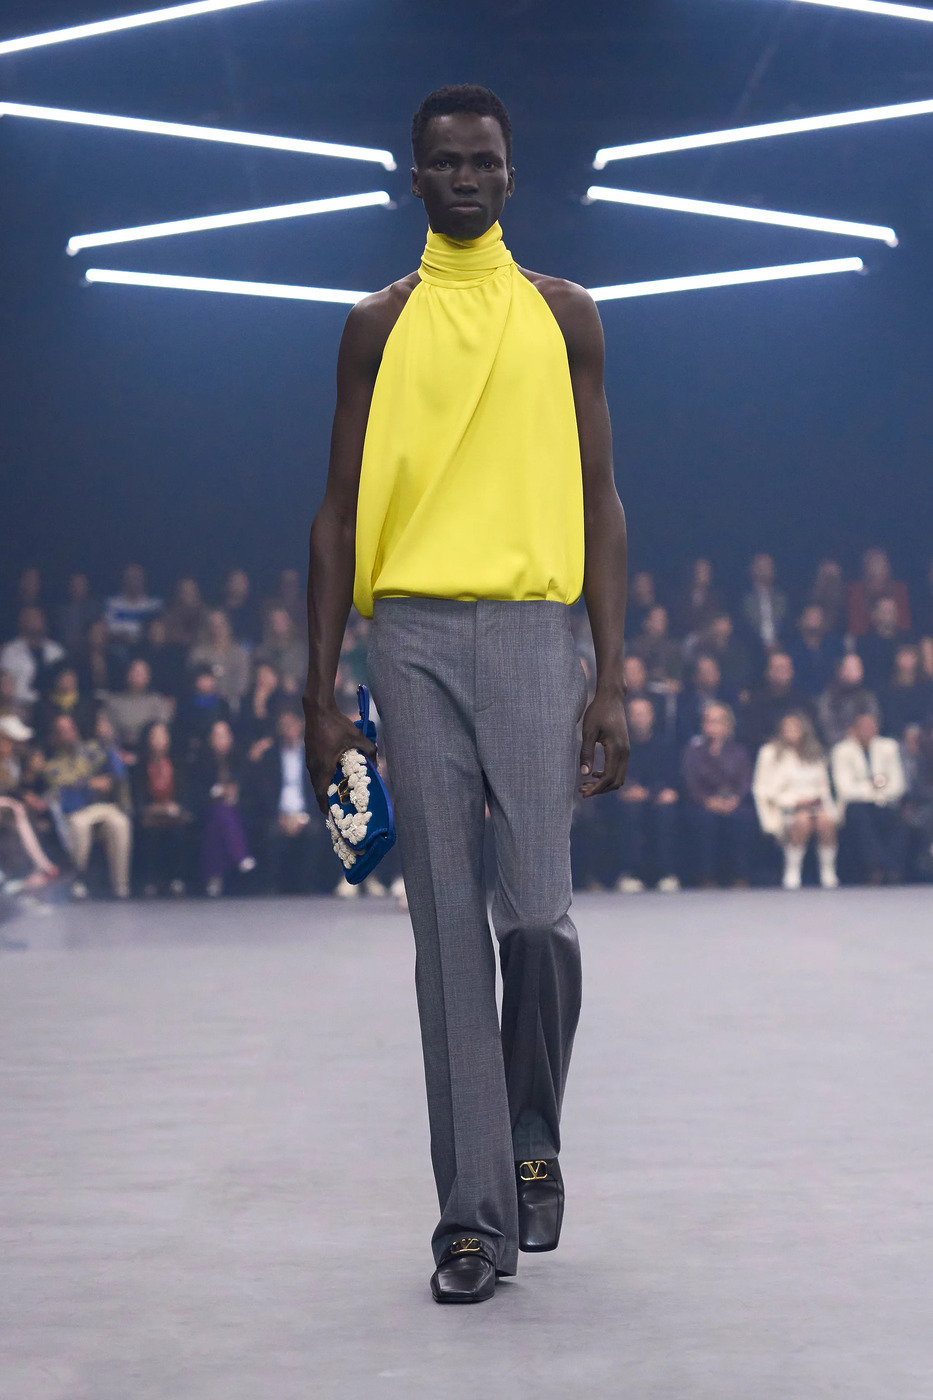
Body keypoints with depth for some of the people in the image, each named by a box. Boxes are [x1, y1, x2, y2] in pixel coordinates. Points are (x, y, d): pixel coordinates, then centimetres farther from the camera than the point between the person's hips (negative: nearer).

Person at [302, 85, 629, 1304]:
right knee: (449, 929, 0)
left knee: (539, 913, -9)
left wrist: (612, 684, 0)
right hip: (413, 633, 1)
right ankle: (476, 1214, 5)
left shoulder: (564, 315, 10)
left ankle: (534, 1140, 19)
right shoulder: (379, 325, 10)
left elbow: (599, 504, 8)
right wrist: (322, 692, 2)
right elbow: (339, 512, 9)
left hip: (531, 630, 0)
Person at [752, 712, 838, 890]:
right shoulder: (770, 753, 7)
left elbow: (823, 787, 23)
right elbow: (761, 789, 1)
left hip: (814, 802, 3)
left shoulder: (814, 753, 20)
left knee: (826, 820, -33)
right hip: (784, 807, -3)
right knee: (802, 820, -37)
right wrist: (795, 801, -9)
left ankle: (828, 871, -22)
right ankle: (792, 872, -26)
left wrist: (815, 798, -2)